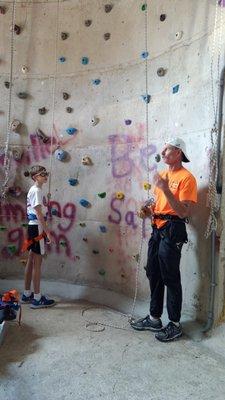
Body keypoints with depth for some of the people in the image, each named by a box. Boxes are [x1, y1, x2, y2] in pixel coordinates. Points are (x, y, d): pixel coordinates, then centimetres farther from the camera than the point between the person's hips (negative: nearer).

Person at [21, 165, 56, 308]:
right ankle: (37, 298, 6)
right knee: (37, 262, -3)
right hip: (37, 228, -10)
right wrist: (47, 232, -20)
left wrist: (45, 229, 19)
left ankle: (27, 294, 25)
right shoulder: (37, 190, -14)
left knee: (31, 261, 14)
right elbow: (39, 214, -20)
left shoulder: (34, 189, 15)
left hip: (33, 227, 10)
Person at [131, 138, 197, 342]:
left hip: (173, 231, -8)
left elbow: (185, 212, -20)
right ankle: (154, 319, 30)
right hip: (157, 229, 8)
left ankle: (175, 324, 19)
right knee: (154, 275, 14)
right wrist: (149, 209, 4)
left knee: (171, 278, 1)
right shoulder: (163, 175, 15)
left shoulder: (186, 177, -11)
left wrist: (166, 189, -26)